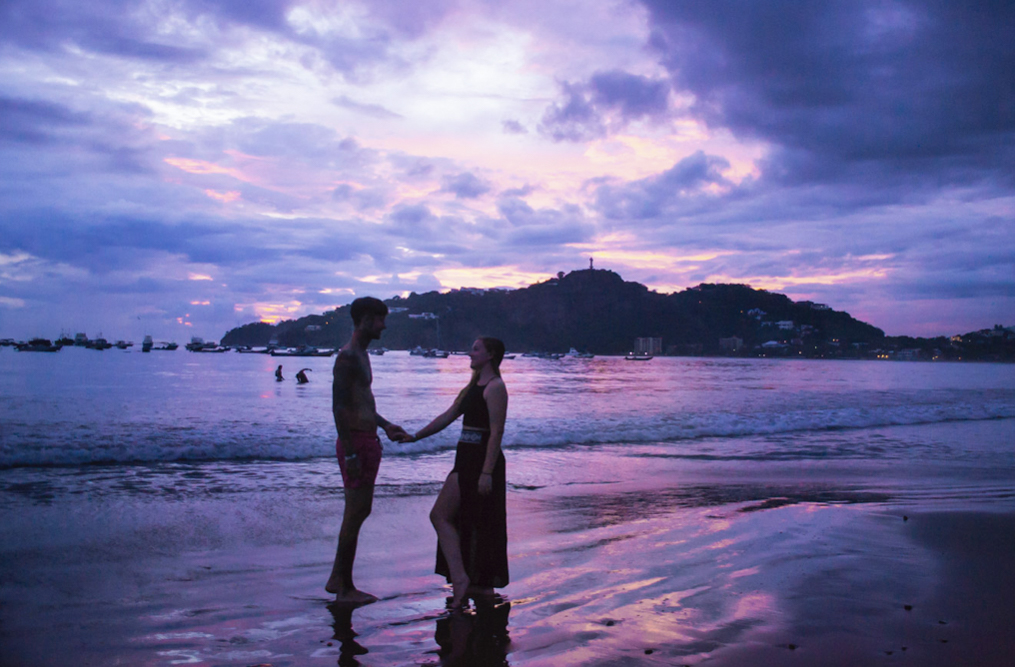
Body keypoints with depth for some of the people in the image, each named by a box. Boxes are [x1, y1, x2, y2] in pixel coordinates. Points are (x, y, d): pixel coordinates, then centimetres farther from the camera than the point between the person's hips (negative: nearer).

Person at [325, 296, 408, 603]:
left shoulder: (361, 355, 17)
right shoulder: (347, 356, -15)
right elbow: (339, 408, -21)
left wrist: (385, 425, 21)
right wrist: (349, 453, -23)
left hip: (368, 442, 10)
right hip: (356, 443, -10)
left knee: (360, 511, 15)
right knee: (354, 514, -3)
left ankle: (337, 579, 25)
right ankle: (344, 588, 8)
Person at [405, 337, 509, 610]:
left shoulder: (495, 388, -11)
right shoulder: (473, 387, 19)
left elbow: (496, 433, -17)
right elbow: (446, 417, 20)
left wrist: (487, 472, -23)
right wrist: (414, 436, 16)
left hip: (481, 461, -10)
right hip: (467, 460, 10)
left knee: (440, 516, -9)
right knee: (467, 521, 12)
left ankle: (460, 578, -10)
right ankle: (482, 585, 19)